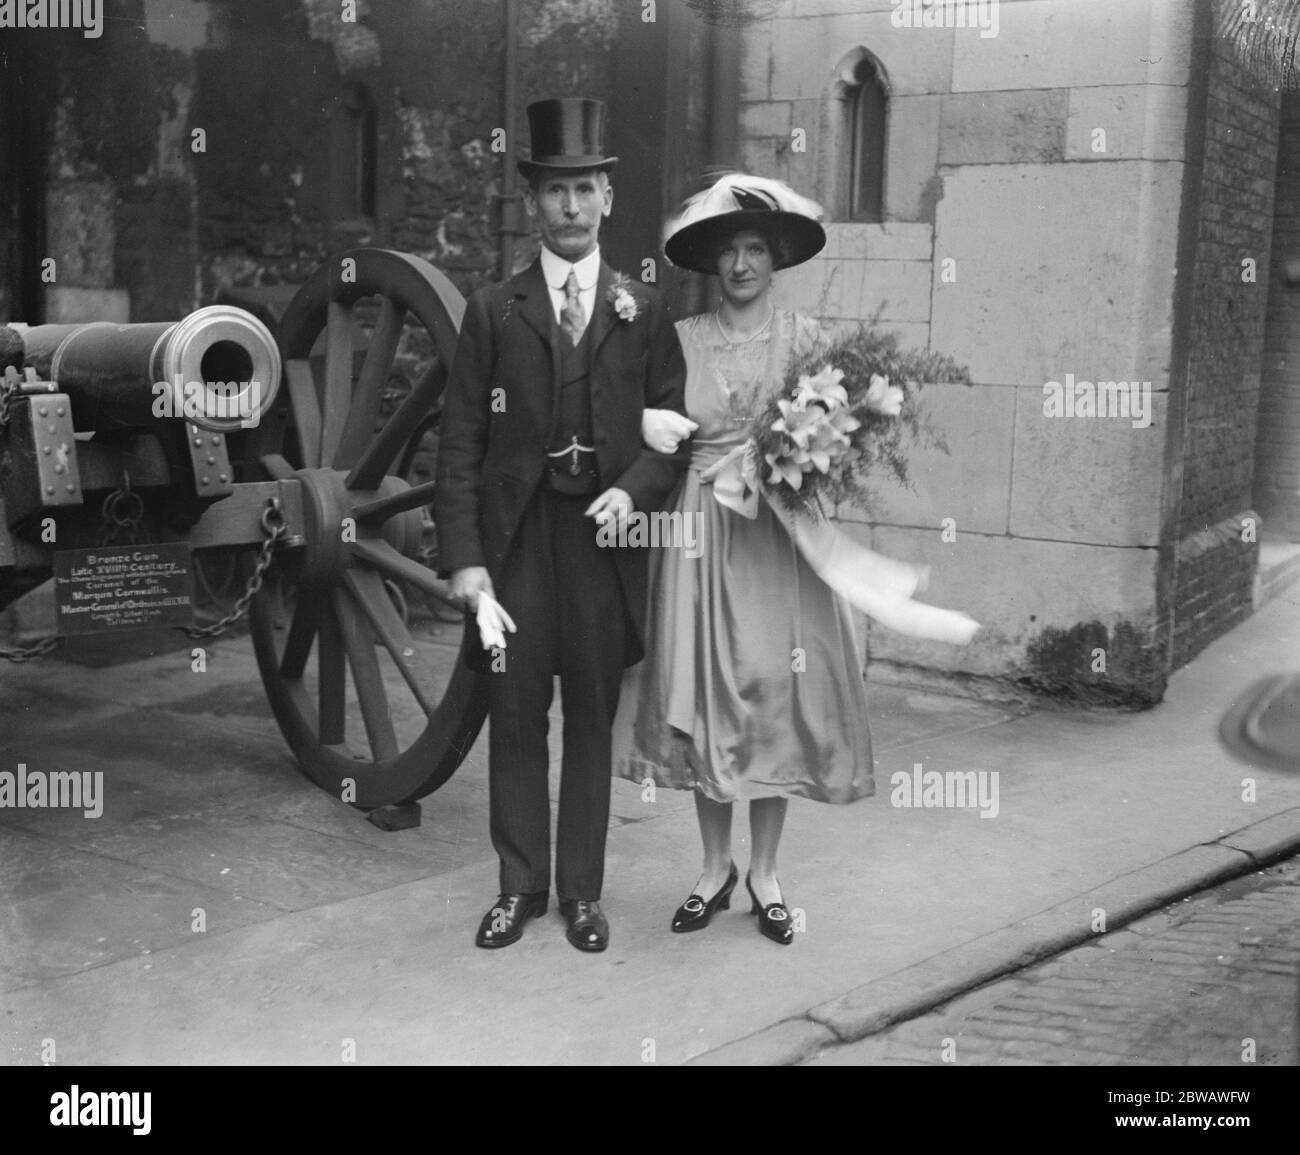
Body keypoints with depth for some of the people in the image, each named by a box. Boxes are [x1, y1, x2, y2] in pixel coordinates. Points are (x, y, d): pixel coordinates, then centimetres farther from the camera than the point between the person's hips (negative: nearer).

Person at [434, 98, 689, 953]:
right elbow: (461, 441, 2)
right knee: (516, 718, 6)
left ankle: (583, 891, 20)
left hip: (605, 538, 0)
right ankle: (521, 887, 20)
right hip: (515, 539, 0)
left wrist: (634, 490, -14)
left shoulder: (644, 312, 8)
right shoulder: (494, 311, 5)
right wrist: (462, 555, -7)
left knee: (593, 720, 7)